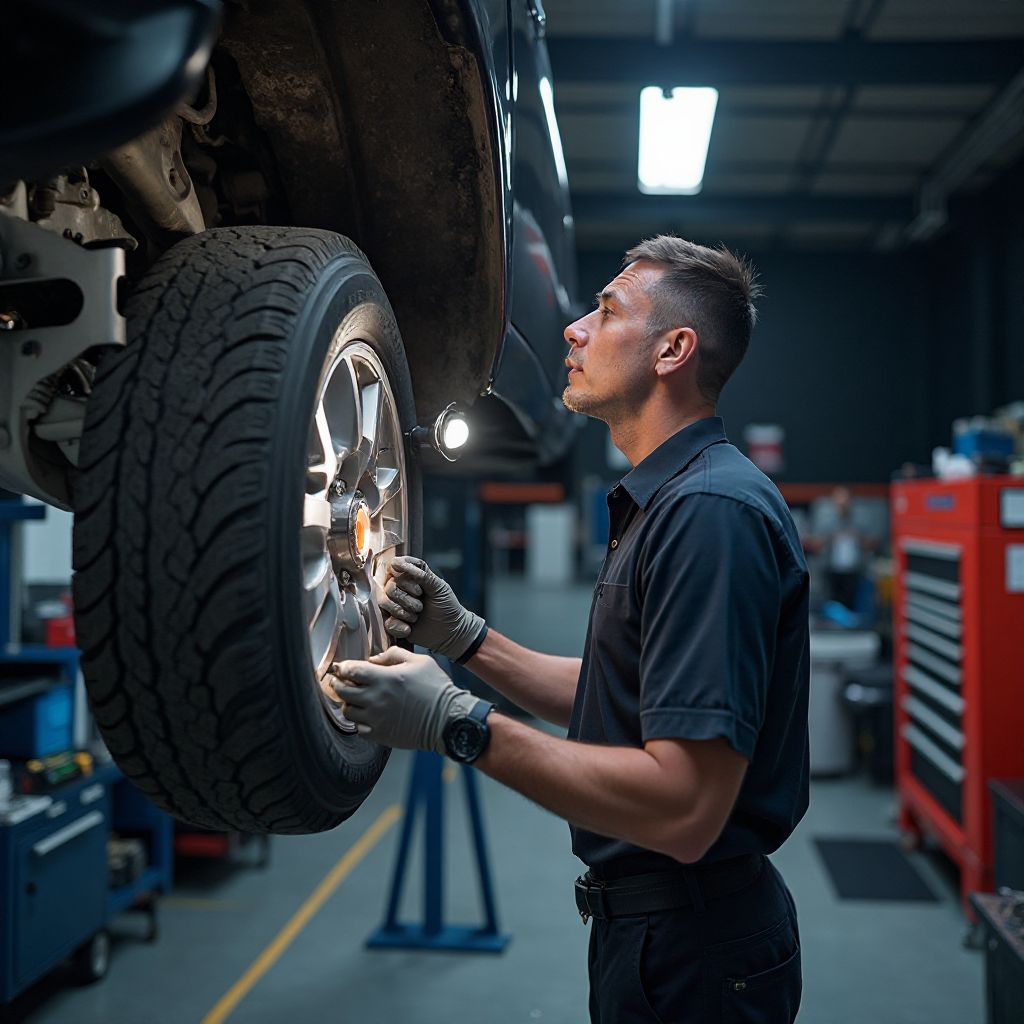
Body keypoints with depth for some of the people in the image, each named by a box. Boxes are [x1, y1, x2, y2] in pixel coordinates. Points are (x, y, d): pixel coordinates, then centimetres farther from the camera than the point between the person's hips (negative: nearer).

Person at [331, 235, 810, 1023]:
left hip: (693, 954, -10)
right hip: (646, 920, 10)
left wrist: (460, 725, -28)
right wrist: (463, 637, 5)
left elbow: (684, 811, -31)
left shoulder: (711, 512, -25)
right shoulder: (668, 501, 10)